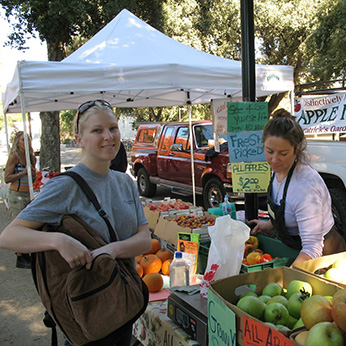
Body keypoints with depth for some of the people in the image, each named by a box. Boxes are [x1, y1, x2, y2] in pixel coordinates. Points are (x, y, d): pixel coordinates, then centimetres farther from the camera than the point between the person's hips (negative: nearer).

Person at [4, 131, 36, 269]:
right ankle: (20, 259, 2)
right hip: (16, 194, -6)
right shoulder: (14, 156, -7)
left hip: (29, 194, 6)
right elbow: (7, 178, -12)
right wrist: (24, 172, -16)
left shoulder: (32, 158, 11)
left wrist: (33, 172, 2)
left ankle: (25, 254, 18)